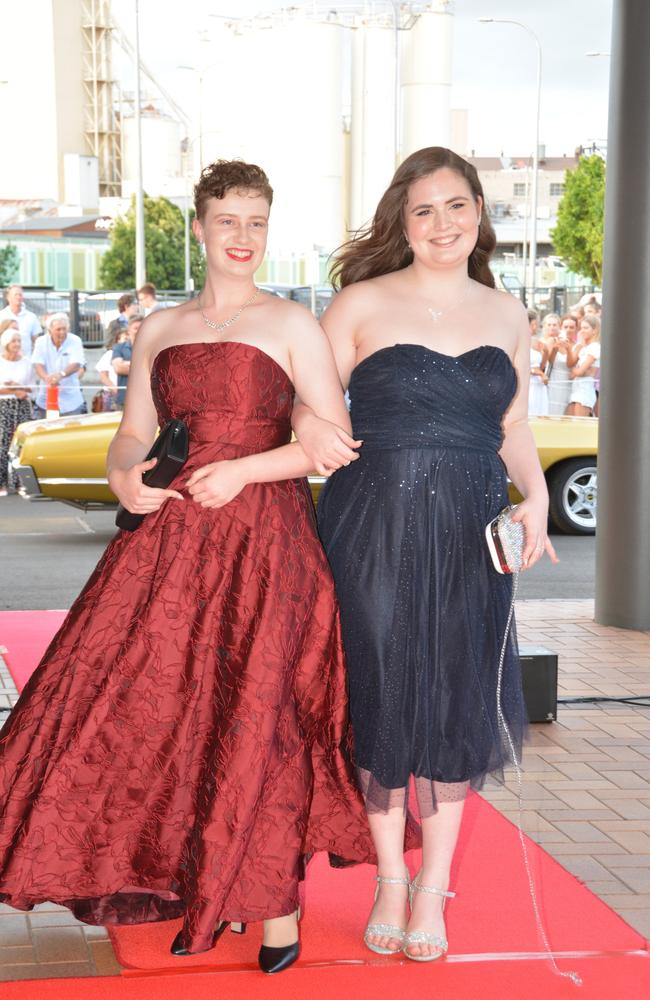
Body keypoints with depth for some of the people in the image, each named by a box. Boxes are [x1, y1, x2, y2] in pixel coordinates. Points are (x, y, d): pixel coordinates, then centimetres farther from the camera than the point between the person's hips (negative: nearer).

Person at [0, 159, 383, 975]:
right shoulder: (159, 331, 15)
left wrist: (242, 471, -14)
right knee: (157, 705, 0)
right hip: (171, 539, 4)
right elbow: (132, 434, 15)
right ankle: (193, 885, 18)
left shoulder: (291, 324, 2)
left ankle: (274, 902, 11)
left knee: (252, 716, -5)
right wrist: (124, 477, -7)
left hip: (263, 541, -4)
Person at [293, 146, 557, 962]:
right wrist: (308, 426, -21)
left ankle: (433, 887, 21)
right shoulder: (361, 304, 2)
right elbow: (307, 402, 2)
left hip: (469, 532, 2)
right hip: (373, 526, -2)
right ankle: (390, 880, 23)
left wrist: (535, 496, -2)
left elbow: (513, 431, 16)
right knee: (380, 693, 5)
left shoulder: (505, 315, 12)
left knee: (457, 700, 5)